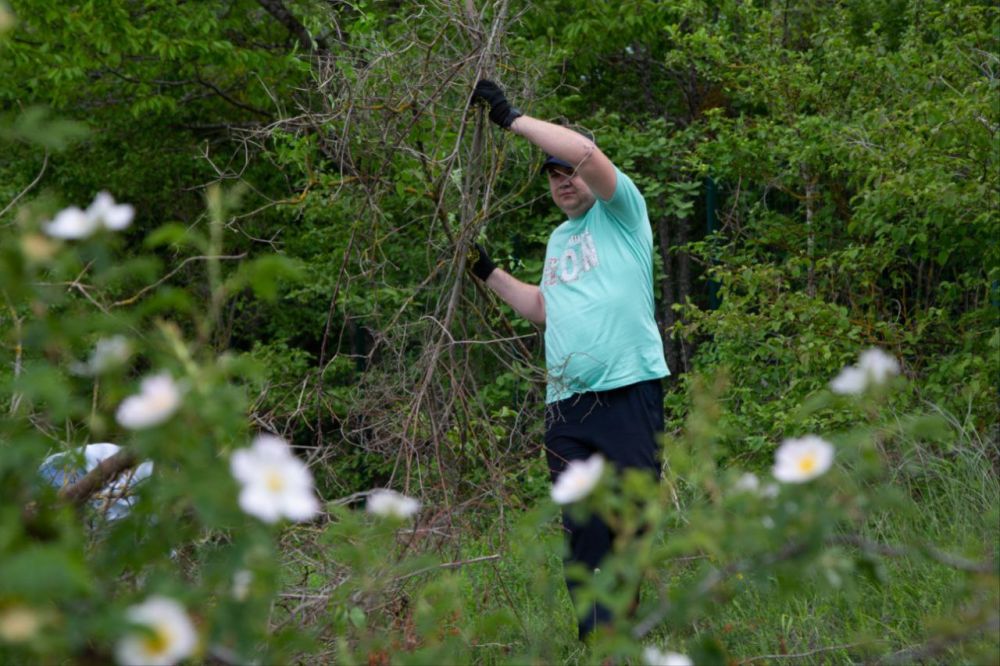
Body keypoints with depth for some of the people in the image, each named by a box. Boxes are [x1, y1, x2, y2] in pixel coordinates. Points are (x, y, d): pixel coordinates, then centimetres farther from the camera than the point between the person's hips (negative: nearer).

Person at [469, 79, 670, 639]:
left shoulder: (620, 210, 3)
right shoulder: (559, 240, 24)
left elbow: (585, 152, -14)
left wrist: (511, 117, -7)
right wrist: (490, 272, 27)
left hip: (629, 392, -6)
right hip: (567, 403, 6)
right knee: (583, 529, 0)